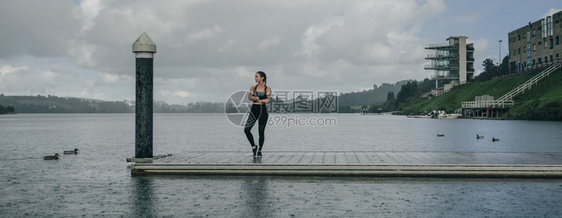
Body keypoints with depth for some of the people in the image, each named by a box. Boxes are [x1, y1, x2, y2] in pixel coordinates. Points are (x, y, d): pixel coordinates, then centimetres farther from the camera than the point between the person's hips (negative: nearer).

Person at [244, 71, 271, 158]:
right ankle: (254, 147, 5)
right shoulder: (253, 88, 9)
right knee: (246, 129, -12)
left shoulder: (267, 89, 2)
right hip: (254, 110, 2)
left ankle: (259, 150, 17)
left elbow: (267, 100, -12)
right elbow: (249, 97, -7)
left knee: (261, 132, 2)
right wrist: (258, 98, -16)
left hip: (263, 111, -2)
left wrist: (255, 99, -6)